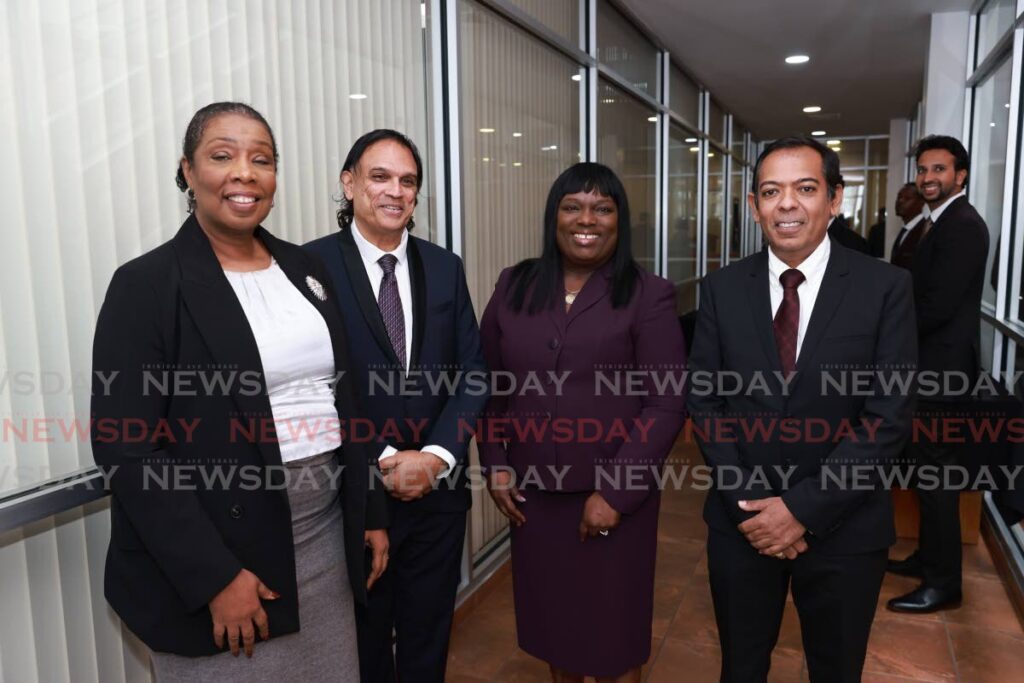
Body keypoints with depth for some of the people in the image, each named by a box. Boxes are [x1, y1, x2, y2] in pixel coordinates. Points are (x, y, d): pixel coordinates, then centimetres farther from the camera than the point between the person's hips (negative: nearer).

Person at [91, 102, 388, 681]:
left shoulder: (304, 269, 6)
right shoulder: (146, 285, -10)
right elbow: (127, 450, -13)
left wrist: (372, 513, 8)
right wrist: (214, 576, -16)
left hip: (326, 535, 5)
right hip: (221, 555, -5)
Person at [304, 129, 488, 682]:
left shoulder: (445, 267, 4)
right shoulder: (313, 264, -9)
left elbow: (472, 372, 2)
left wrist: (437, 456, -11)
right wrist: (379, 462, -16)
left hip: (439, 488, 3)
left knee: (428, 636, 21)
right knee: (362, 638, 19)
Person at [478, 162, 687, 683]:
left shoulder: (648, 296, -7)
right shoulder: (515, 286, 3)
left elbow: (666, 405, -10)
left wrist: (615, 492, -15)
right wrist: (494, 464, 2)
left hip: (613, 493, -3)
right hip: (531, 490, 3)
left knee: (612, 622, 13)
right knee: (549, 615, 18)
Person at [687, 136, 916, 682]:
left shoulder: (885, 287, -8)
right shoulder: (721, 289, -2)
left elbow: (889, 417, -12)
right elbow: (703, 401, -2)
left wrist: (803, 507, -16)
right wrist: (746, 503, -11)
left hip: (843, 526, -1)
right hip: (742, 520, 2)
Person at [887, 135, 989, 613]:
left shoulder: (963, 225, -17)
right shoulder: (938, 223, 14)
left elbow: (939, 305, -24)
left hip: (940, 364, -10)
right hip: (930, 362, 10)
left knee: (935, 470, -2)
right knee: (927, 466, 17)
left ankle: (943, 581, 10)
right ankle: (929, 557, 31)